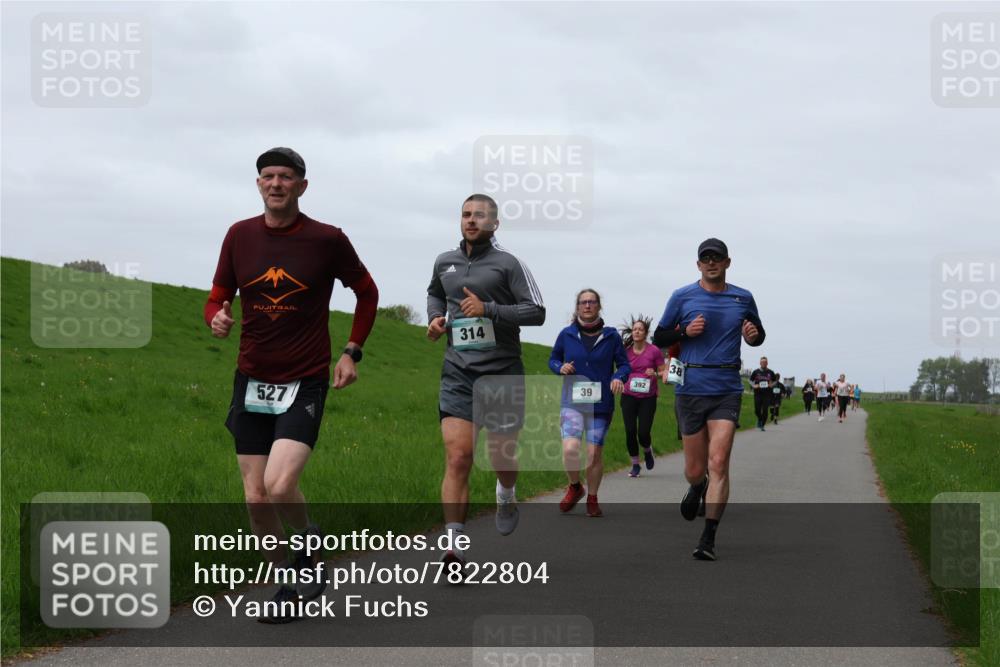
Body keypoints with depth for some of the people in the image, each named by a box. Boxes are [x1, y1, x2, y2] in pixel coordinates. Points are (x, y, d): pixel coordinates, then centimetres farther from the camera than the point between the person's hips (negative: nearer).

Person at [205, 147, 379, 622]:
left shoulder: (327, 240, -6)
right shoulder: (240, 236, 2)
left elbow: (367, 292, 10)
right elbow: (219, 296, 11)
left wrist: (351, 352, 4)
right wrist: (217, 319, -12)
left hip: (305, 382, -4)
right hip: (251, 381, 4)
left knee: (280, 486, -21)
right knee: (256, 499, 3)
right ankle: (287, 588, 22)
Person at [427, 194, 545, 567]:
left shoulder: (507, 264, -3)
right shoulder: (444, 262, 11)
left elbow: (536, 311, -8)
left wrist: (489, 309, -18)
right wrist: (436, 317, 13)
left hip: (501, 372, -2)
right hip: (458, 372, 2)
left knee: (502, 455, 9)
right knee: (457, 456, -12)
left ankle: (506, 495, 46)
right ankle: (454, 544, -15)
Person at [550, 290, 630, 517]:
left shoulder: (610, 336, 0)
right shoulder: (567, 335, 1)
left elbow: (624, 364, 6)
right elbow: (553, 359, 14)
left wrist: (619, 377, -15)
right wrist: (560, 367, -8)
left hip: (600, 404, 0)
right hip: (572, 402, 0)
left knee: (595, 453, 1)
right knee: (570, 449, -17)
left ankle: (592, 500, 22)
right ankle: (574, 487, 12)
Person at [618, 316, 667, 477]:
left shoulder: (654, 351, -4)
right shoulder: (626, 351, 3)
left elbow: (663, 372, 1)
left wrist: (655, 374, -18)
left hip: (648, 397, -2)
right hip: (629, 396, 2)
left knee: (643, 433, -8)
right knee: (630, 432, -5)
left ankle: (647, 451, 27)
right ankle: (635, 465, 13)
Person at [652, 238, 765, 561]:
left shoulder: (743, 299, 9)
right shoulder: (682, 297, 4)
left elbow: (758, 336, 21)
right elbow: (659, 338, 9)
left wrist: (753, 335, -3)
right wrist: (685, 331, -10)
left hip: (727, 391, 0)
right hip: (691, 389, 0)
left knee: (718, 463, -13)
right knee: (695, 470, 5)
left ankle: (708, 539, -10)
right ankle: (696, 488, 44)